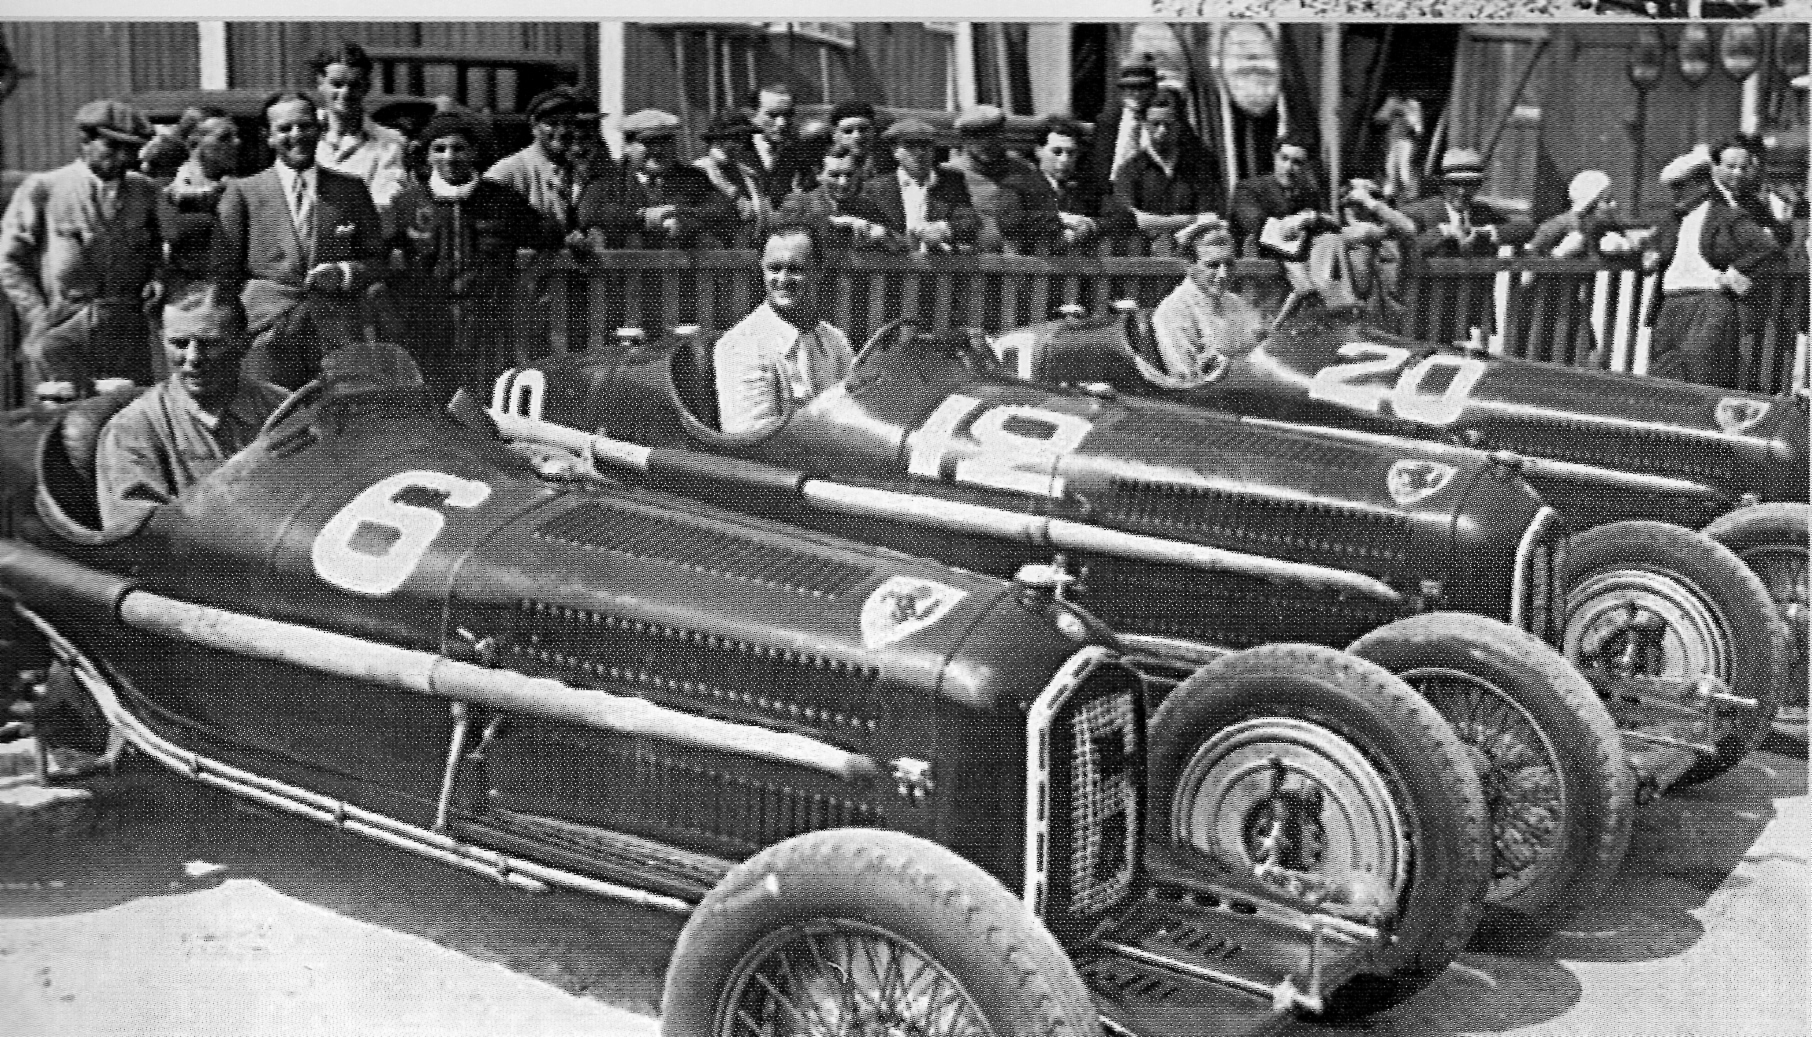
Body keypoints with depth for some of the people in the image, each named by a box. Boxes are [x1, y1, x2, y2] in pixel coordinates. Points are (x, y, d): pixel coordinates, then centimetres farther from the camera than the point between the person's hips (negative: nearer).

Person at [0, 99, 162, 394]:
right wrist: (39, 318, -6)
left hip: (127, 332, 3)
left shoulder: (145, 191, 10)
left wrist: (156, 280, 3)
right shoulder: (42, 189, -1)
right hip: (61, 329, -3)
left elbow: (160, 249, 24)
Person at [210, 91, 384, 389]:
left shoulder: (351, 189, 15)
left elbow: (377, 258, 16)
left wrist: (344, 274, -3)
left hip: (337, 331, 1)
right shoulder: (242, 191, 10)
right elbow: (223, 270, 10)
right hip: (268, 331, -1)